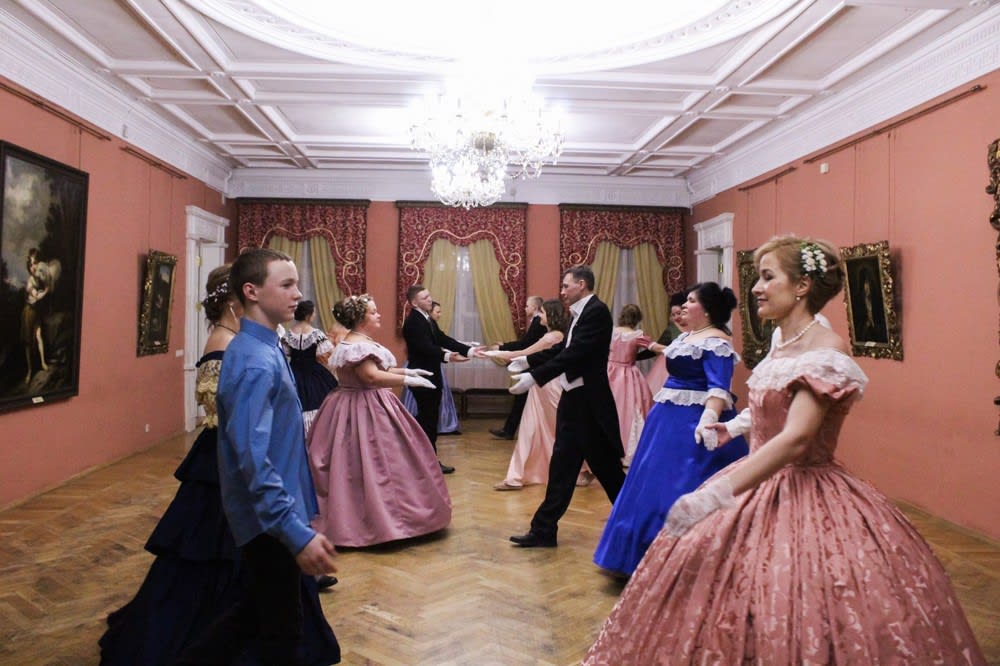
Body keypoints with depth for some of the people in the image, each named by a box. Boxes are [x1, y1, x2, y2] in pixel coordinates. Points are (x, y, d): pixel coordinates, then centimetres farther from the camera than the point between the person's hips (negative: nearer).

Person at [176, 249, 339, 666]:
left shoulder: (263, 348, 7)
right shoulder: (256, 362, -24)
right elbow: (252, 458, -30)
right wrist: (298, 532, -32)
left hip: (272, 514, 9)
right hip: (270, 520, -9)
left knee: (259, 609, 25)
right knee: (281, 629, 11)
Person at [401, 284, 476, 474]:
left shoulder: (427, 319, 12)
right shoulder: (412, 322, -18)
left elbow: (443, 339, 8)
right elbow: (426, 347, -29)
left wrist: (468, 350, -2)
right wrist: (447, 356, -44)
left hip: (431, 375, 9)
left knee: (428, 418, 15)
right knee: (428, 418, -2)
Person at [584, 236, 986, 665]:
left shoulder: (825, 351, -20)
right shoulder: (780, 343, 6)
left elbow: (795, 439, -31)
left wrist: (716, 495, -37)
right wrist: (734, 427, 16)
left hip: (803, 496, -8)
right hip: (760, 480, 9)